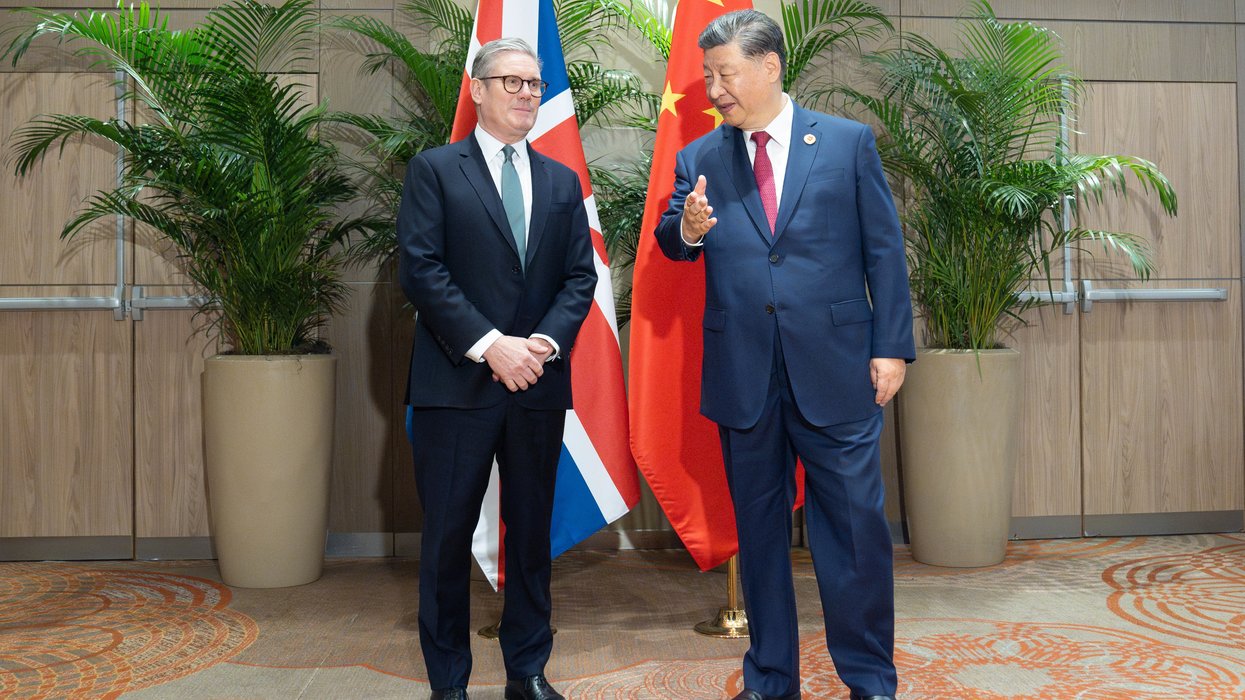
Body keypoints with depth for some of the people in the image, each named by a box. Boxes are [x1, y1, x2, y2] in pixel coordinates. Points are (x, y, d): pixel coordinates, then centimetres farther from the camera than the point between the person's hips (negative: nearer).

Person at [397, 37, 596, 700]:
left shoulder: (561, 181, 15)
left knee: (531, 533, 12)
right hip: (456, 383, -4)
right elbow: (420, 270, -8)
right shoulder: (435, 169, 2)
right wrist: (489, 344, -16)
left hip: (539, 383, 4)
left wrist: (547, 341, -10)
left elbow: (580, 276, 8)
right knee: (448, 536, 4)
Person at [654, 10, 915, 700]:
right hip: (742, 376, 2)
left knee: (856, 525, 3)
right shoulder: (699, 158, 8)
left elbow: (884, 250, 2)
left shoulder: (850, 142, 3)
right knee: (758, 529, 12)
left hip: (834, 370, -2)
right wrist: (687, 228, -19)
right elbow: (670, 244, 4)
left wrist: (892, 346, -2)